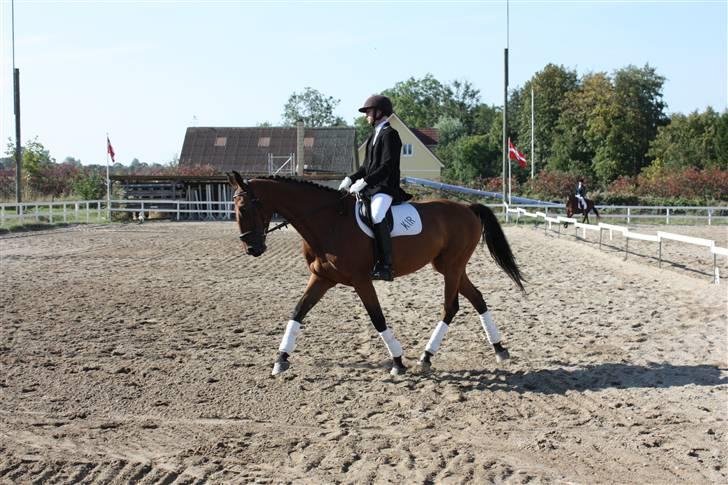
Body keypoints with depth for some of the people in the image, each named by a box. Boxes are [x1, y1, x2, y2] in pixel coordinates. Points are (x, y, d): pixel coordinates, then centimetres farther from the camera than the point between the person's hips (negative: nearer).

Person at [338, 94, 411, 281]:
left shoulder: (389, 134, -8)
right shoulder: (374, 135, 20)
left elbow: (387, 166, -18)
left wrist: (364, 182, -25)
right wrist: (350, 179, 7)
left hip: (385, 188, -10)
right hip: (370, 188, 10)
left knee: (376, 216, -32)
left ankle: (385, 266, -32)